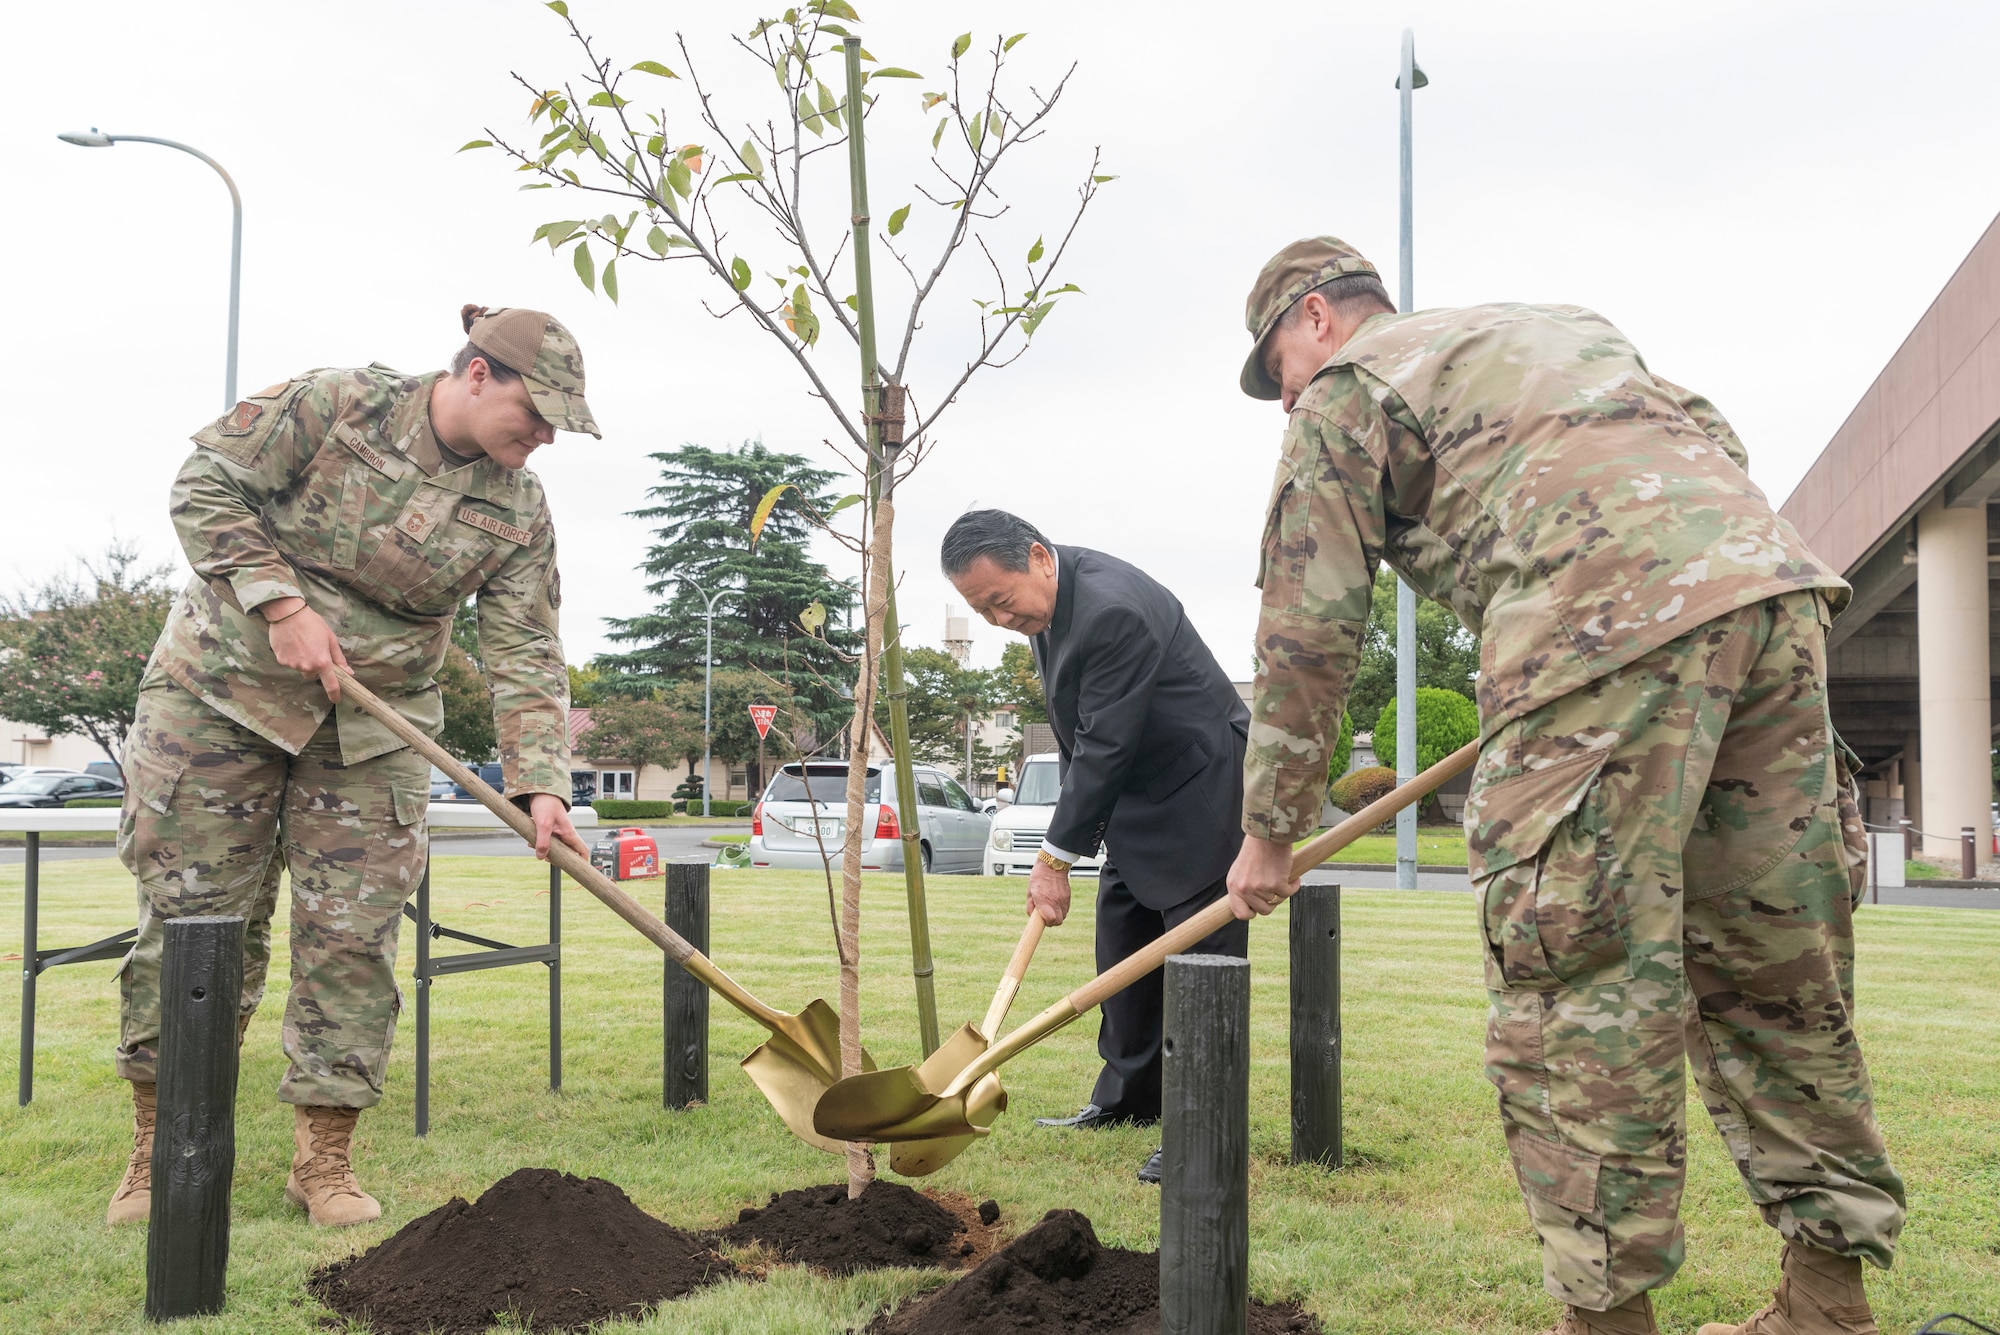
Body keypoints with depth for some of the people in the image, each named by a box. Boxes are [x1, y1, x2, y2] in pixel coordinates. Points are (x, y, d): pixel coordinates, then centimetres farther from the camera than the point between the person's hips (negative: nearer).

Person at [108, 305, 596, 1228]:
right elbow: (207, 484, -10)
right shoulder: (336, 405, -12)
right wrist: (282, 605, -19)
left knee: (352, 936, 0)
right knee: (192, 916, 2)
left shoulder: (518, 511, -3)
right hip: (224, 690, -2)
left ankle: (325, 1160, 13)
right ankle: (158, 1152, 18)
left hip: (374, 729, 3)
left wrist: (539, 782, -19)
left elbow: (524, 655, -8)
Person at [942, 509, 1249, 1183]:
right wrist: (1068, 829, 8)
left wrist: (1055, 858, -21)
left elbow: (1105, 747, -27)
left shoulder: (1113, 609, -29)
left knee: (1202, 960, -7)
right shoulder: (1044, 599, 2)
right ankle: (1128, 1097, 24)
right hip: (1136, 798, 10)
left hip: (1201, 791, -10)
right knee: (1121, 944, 13)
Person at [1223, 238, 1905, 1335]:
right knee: (1780, 975, 12)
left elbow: (1307, 635, 9)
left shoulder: (1343, 391, 14)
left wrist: (1270, 831, 16)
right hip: (1772, 582, 8)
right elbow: (1716, 441, 30)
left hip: (1611, 623, -8)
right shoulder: (1557, 326, 36)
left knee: (1579, 991, -3)